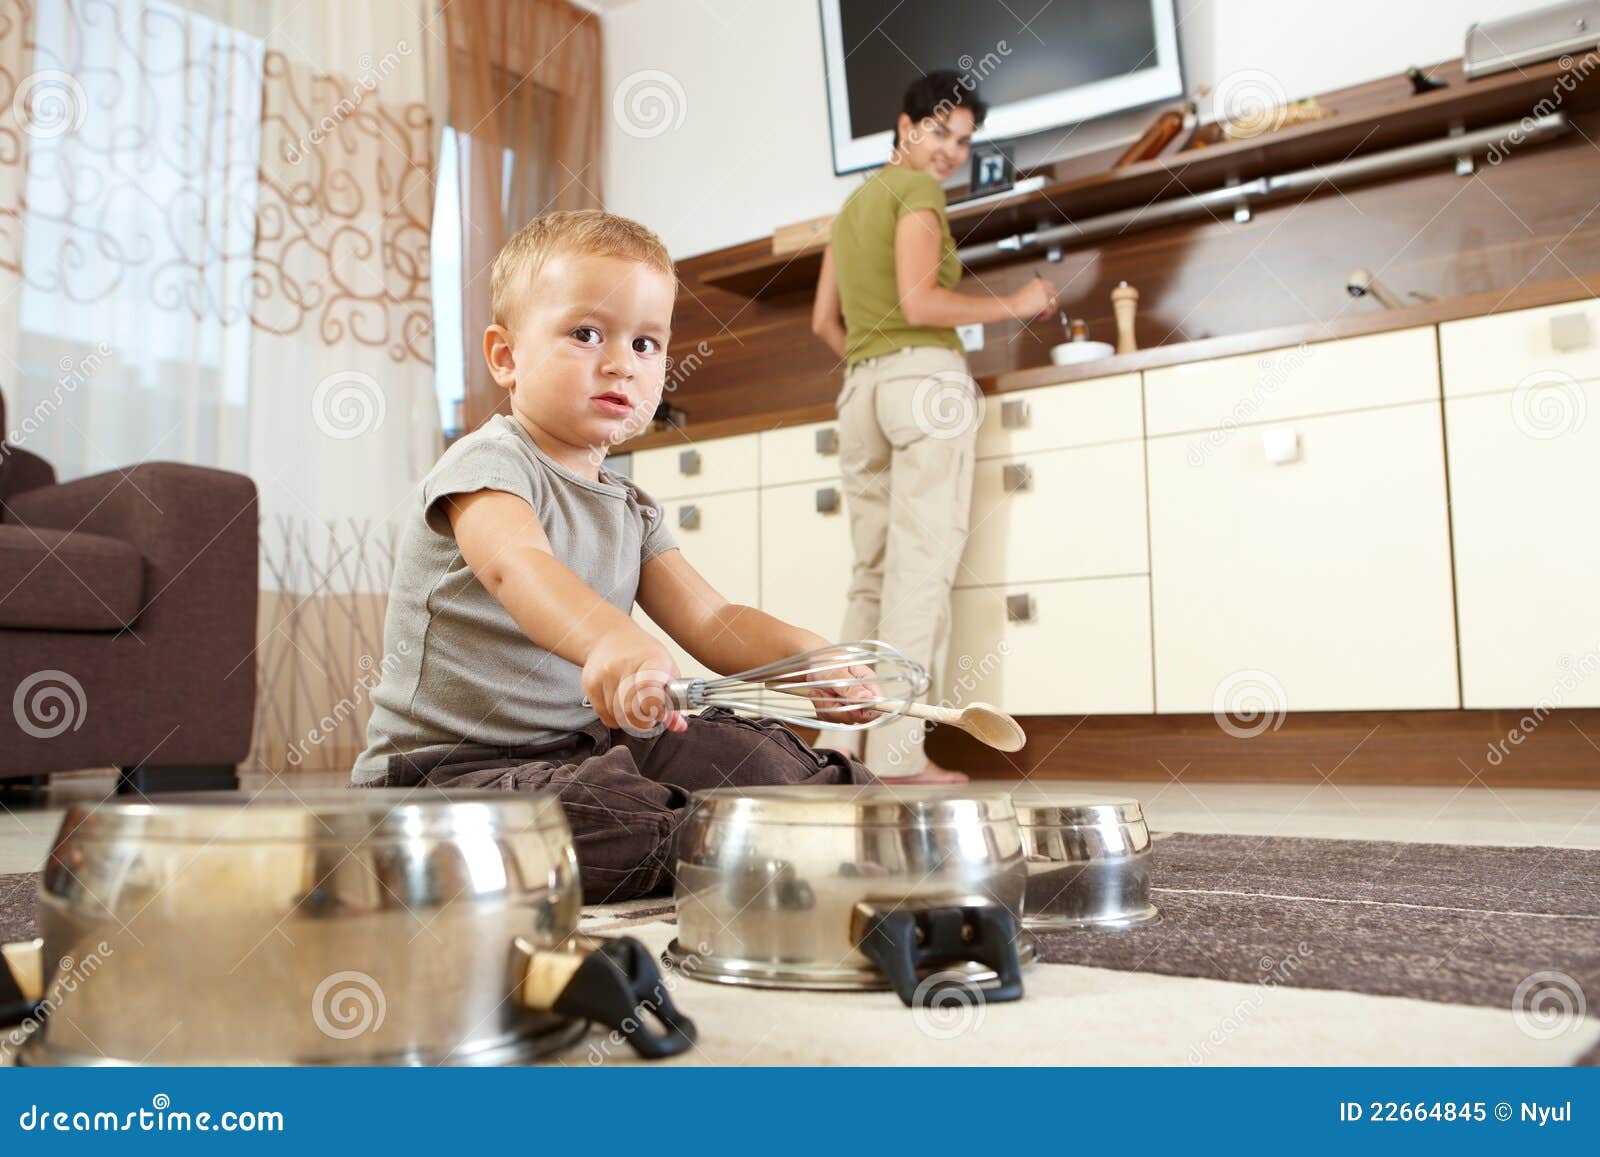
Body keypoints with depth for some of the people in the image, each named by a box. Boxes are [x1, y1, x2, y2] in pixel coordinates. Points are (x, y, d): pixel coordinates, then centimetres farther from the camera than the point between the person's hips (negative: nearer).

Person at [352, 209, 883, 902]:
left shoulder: (630, 510, 13)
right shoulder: (488, 463, -12)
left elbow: (711, 622, 6)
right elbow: (516, 563, -35)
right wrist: (610, 641, -57)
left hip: (578, 752, 8)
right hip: (450, 770, -8)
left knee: (739, 748, -12)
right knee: (616, 816, -35)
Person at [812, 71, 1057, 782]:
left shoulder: (851, 206, 24)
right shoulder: (916, 191, 0)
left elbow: (823, 320, 21)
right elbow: (919, 303, -12)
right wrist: (1015, 305, -4)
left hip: (859, 389, 8)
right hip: (926, 377, -8)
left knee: (872, 574, 7)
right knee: (920, 567, -10)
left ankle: (846, 740, 2)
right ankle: (900, 750, -13)